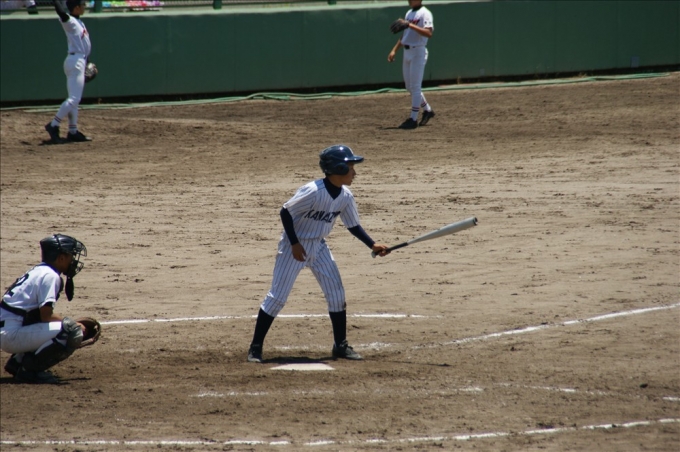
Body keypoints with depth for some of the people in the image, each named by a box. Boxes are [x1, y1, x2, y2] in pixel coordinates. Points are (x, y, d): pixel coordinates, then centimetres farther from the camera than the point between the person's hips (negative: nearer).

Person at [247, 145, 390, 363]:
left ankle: (340, 345, 15)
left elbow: (353, 226, 6)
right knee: (277, 296, -6)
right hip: (295, 246, -7)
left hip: (318, 247, 7)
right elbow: (285, 212, -21)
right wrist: (294, 244, -22)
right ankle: (255, 347, 1)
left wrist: (373, 245, -6)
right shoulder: (313, 192, -27)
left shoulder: (345, 196, -5)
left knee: (337, 294, 3)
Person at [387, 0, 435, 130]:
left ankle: (413, 119, -4)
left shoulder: (424, 13, -11)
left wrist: (411, 25, -28)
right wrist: (394, 50, 16)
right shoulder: (409, 13, 16)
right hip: (407, 52, 9)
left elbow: (428, 33, -25)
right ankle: (427, 110, 28)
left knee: (415, 86, -7)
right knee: (410, 87, 13)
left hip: (418, 52, -9)